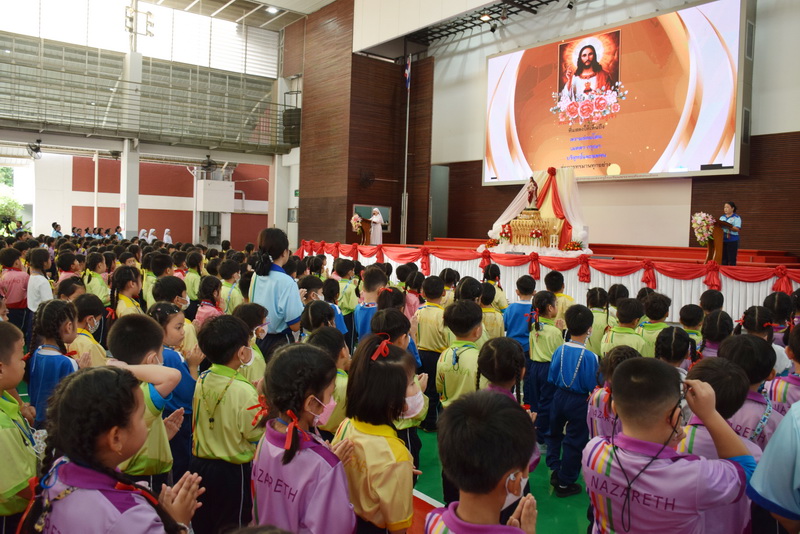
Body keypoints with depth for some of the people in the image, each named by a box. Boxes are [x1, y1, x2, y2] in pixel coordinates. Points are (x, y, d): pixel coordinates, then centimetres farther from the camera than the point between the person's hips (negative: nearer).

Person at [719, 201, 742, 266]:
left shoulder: (737, 218, -2)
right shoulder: (722, 217, 17)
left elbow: (737, 229, -13)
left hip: (732, 240, -5)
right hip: (722, 240, 5)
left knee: (731, 259, -5)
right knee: (723, 258, 6)